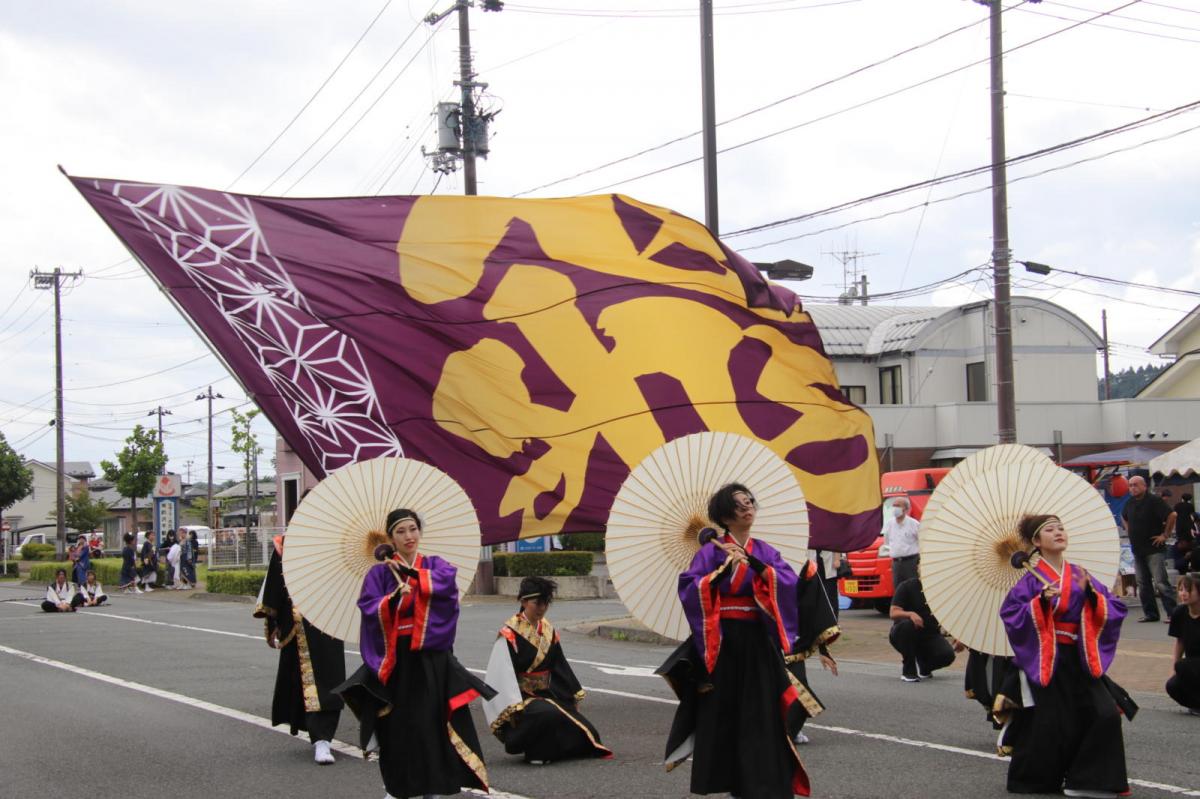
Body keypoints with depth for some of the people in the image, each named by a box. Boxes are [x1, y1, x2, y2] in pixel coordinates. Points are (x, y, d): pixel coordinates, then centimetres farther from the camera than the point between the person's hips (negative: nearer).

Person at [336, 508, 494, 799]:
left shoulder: (436, 565, 9)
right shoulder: (380, 572, 4)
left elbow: (446, 583, -13)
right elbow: (369, 608, -10)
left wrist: (409, 572, -15)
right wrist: (394, 597, -26)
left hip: (432, 657, 1)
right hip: (396, 657, -1)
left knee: (432, 720, -2)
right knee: (398, 724, 1)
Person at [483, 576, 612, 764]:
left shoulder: (548, 630, 8)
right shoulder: (510, 634, -14)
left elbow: (560, 667, 15)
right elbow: (503, 674, -18)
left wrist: (575, 696, 13)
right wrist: (516, 709, -24)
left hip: (545, 694, 7)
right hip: (521, 697, -7)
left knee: (584, 732, -6)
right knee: (549, 715, -36)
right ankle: (535, 753, -13)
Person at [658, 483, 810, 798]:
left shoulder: (765, 551, 10)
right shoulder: (712, 551, -2)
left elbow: (789, 582, -6)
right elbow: (688, 587, -14)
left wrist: (753, 562, -16)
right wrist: (725, 568, -22)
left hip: (758, 641, 3)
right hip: (722, 640, -3)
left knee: (762, 710, 1)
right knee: (723, 710, 1)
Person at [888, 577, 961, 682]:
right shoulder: (906, 586, -8)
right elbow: (893, 613, -16)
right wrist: (910, 614, -37)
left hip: (930, 635, 3)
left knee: (947, 655, -26)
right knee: (907, 624, -37)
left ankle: (924, 667, 11)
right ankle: (908, 670, -19)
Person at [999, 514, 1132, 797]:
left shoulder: (1080, 575, 8)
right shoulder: (1032, 580, -3)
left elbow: (1115, 611, 4)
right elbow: (1009, 614, -11)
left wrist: (1090, 593, -13)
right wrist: (1041, 601, -22)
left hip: (1079, 659, 4)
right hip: (1045, 660, -4)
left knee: (1106, 715, -9)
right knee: (1048, 725, -3)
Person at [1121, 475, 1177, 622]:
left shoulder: (1154, 501, -12)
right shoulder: (1130, 503, 11)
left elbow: (1172, 515, -20)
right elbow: (1124, 517, 32)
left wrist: (1165, 535, -16)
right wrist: (1129, 531, 18)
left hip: (1154, 549, -8)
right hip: (1137, 550, 8)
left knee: (1160, 583, -13)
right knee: (1143, 584, 9)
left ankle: (1173, 612, -10)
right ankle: (1150, 613, 16)